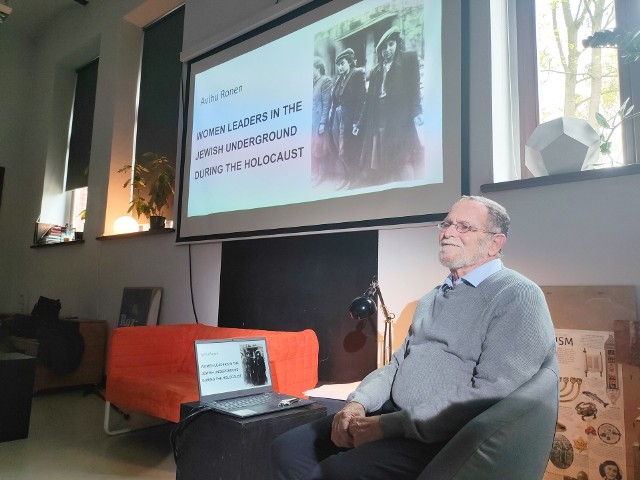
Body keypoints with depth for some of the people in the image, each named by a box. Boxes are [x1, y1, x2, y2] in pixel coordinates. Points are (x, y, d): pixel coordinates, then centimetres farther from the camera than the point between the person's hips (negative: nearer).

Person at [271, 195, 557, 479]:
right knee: (289, 447, -1)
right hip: (394, 417, 8)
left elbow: (490, 396, -21)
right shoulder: (434, 298, 18)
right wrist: (357, 404, -1)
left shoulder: (518, 296, -10)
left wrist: (387, 426, -20)